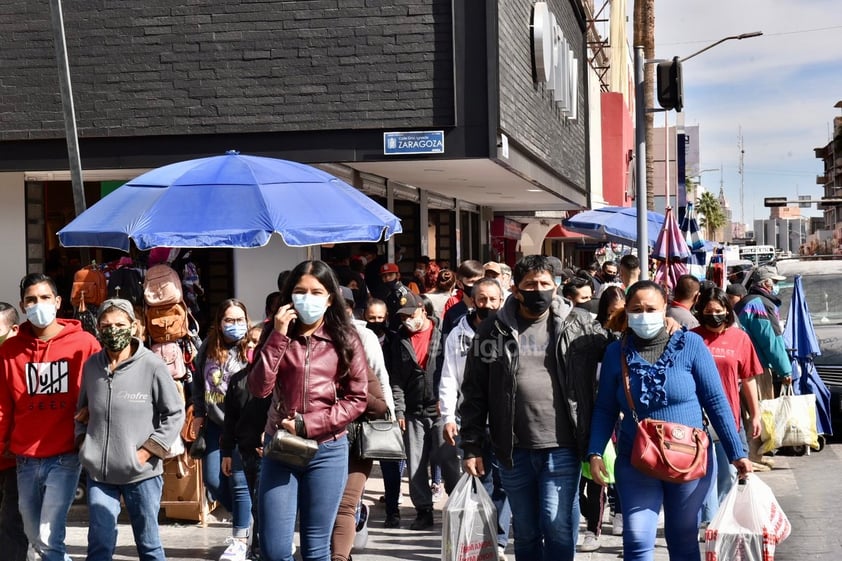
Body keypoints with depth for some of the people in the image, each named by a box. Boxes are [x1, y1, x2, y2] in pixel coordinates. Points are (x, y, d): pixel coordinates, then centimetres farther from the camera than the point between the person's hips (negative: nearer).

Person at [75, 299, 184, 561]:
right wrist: (83, 441, 6)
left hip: (141, 472, -3)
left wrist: (148, 451, -10)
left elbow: (175, 413, -6)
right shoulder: (91, 365, 4)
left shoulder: (152, 366, -10)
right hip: (99, 471, 3)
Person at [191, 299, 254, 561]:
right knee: (212, 480, 8)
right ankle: (245, 518, 32)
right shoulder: (208, 348, 4)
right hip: (215, 424, 6)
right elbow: (199, 382, 17)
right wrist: (198, 413, 12)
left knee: (239, 481, -4)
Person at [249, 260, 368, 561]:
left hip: (327, 451, -1)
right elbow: (259, 388, -9)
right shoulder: (278, 336, 5)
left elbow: (356, 399, -3)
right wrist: (278, 335, -13)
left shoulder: (345, 339, 0)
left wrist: (307, 425, -12)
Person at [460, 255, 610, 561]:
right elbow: (474, 394, 4)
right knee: (525, 533, 12)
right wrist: (472, 446, 1)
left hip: (562, 448, -1)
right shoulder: (493, 332, 3)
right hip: (514, 452, 2)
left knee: (557, 524, -9)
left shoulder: (579, 328, 2)